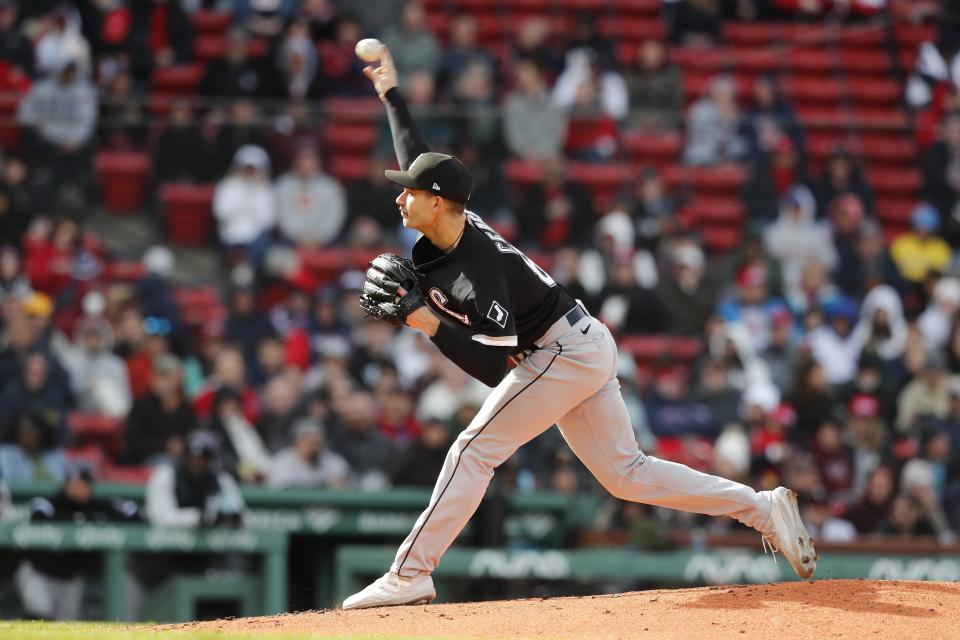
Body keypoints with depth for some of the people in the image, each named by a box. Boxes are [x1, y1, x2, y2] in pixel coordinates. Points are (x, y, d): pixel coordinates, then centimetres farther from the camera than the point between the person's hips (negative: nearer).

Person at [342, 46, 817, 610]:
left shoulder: (480, 271, -27)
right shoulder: (451, 223, -3)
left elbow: (495, 369, -33)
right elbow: (420, 159, 16)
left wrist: (431, 325, -34)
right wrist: (391, 94, 23)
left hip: (566, 352, -10)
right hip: (582, 350, 10)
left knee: (475, 450, -11)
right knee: (624, 473, 9)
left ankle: (411, 574, -11)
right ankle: (762, 508, 8)